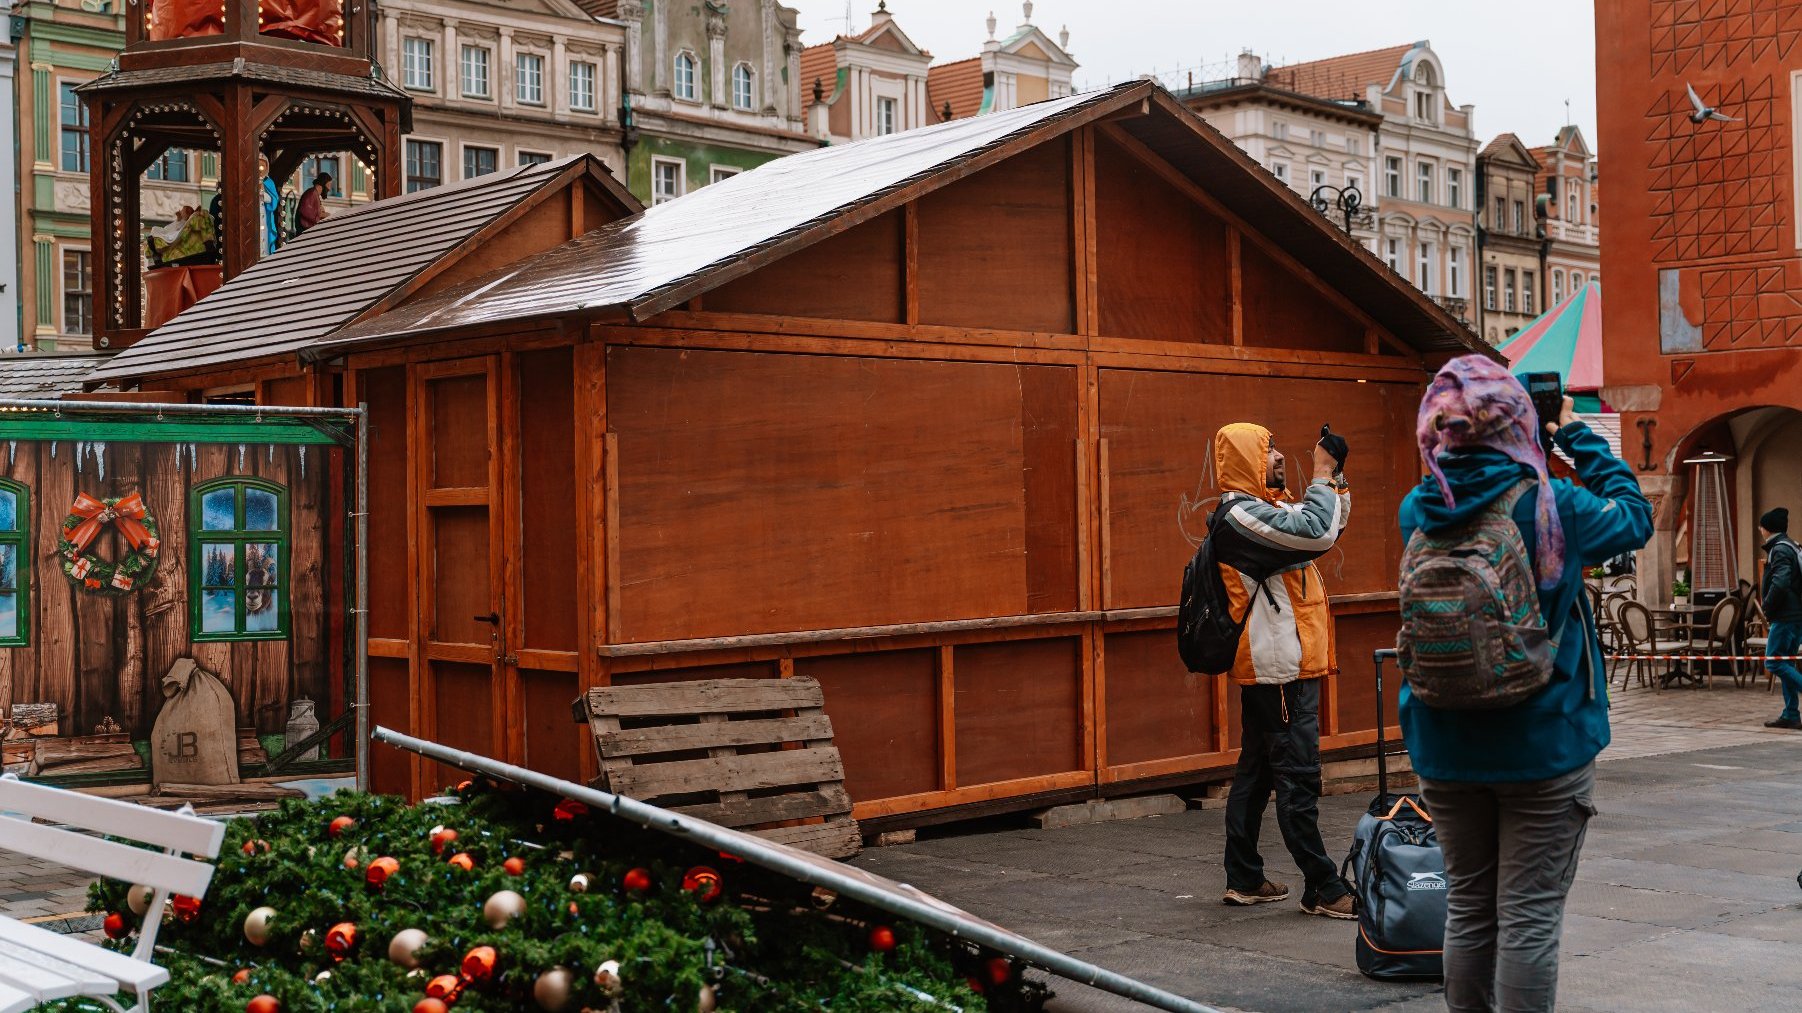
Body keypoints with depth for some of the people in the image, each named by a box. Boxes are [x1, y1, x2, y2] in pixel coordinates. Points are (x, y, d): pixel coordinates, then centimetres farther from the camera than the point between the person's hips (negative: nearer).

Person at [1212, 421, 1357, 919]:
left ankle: (1244, 878, 20)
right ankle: (1323, 888, -6)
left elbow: (1332, 525, 25)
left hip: (1275, 666, 11)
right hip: (1278, 666, -11)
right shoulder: (1240, 515, -15)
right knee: (1298, 776, -8)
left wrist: (1336, 478, 11)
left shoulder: (1263, 510, 17)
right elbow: (1316, 532, -23)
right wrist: (1322, 475, -10)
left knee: (1255, 771, 13)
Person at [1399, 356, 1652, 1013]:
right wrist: (1579, 439, 10)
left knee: (1468, 906, 15)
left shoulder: (1418, 512, -4)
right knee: (1530, 915, 2)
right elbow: (1635, 517, 4)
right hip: (1544, 744, -4)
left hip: (1447, 747, 4)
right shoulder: (1553, 506, -15)